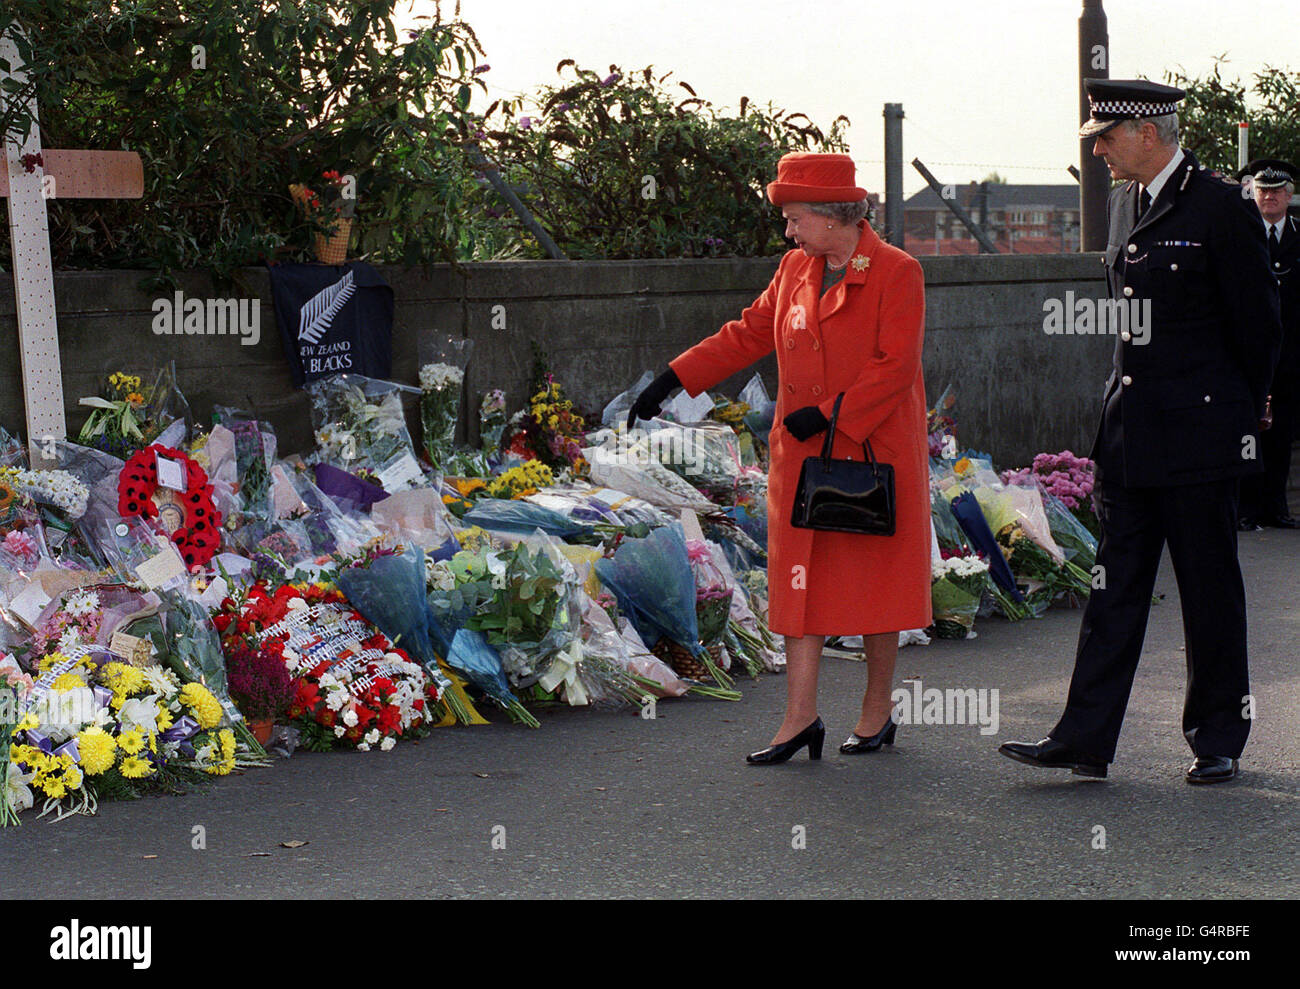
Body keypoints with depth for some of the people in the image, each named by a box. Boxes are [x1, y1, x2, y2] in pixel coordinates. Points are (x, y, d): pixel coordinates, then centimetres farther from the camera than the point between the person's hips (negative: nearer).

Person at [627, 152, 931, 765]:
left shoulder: (897, 273, -9)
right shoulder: (795, 270, 10)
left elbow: (896, 368, -14)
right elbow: (748, 334, 16)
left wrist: (829, 414, -18)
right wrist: (672, 380, 10)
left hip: (874, 451, -5)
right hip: (802, 458, 6)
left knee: (875, 580, 4)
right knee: (800, 577, 2)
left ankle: (878, 709, 19)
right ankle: (800, 717, 5)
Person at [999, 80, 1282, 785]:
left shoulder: (1220, 209, -12)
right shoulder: (1126, 203, 12)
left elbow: (1257, 323, -6)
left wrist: (1240, 412, 4)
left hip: (1197, 435, -7)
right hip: (1128, 432, 7)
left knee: (1209, 588, 4)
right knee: (1116, 583, 6)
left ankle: (1218, 740, 17)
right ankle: (1084, 740, 7)